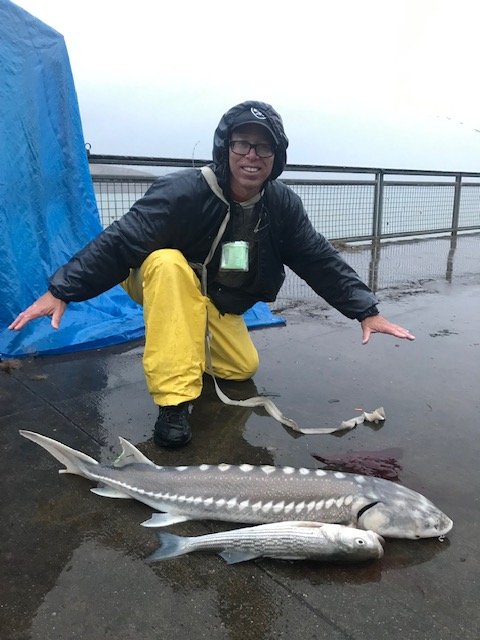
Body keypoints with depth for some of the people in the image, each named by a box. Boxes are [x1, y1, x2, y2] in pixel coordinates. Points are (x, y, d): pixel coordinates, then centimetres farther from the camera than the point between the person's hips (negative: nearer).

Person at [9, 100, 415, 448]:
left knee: (242, 368, -7)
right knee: (168, 262, -38)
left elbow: (320, 260, -12)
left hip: (221, 301, 5)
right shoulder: (183, 192, -31)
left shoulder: (283, 205, -14)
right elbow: (119, 241, -33)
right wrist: (61, 290, -39)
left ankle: (195, 342, 27)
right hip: (165, 282, -4)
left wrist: (366, 311, -17)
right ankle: (174, 401, -33)